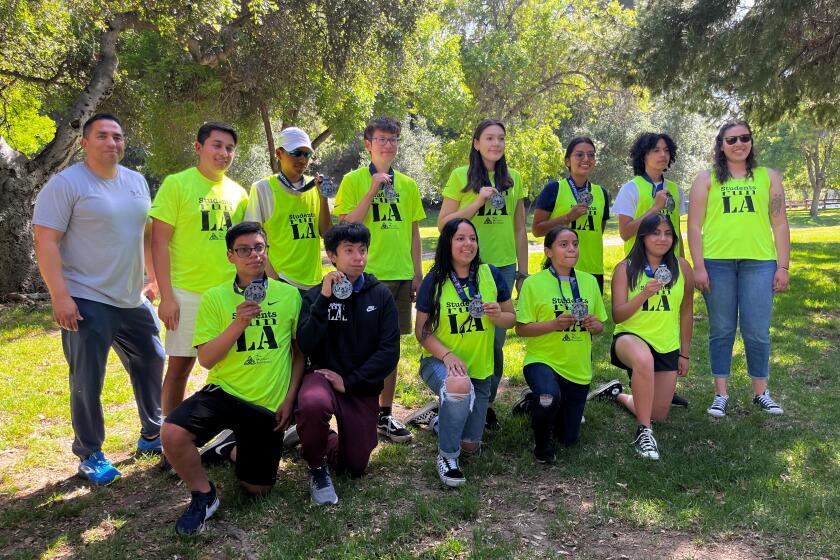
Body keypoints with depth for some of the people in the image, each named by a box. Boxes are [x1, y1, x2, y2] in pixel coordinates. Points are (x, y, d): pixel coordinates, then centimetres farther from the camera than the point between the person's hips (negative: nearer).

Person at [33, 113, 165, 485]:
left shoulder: (136, 182, 10)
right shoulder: (66, 184, -11)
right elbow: (45, 242, -15)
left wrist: (153, 279, 16)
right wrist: (59, 296, -20)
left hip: (134, 300, 7)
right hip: (88, 302, -7)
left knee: (151, 363, 16)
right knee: (88, 383, 1)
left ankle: (152, 435, 33)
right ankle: (89, 455, 18)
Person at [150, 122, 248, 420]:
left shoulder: (237, 192, 8)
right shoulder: (177, 184, -5)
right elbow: (159, 242, -8)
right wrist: (166, 296, -13)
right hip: (187, 293, -4)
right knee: (179, 367, 5)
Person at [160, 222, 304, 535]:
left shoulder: (289, 295, 0)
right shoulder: (214, 298, -3)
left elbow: (299, 351, 7)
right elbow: (205, 359, -8)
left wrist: (290, 398, -1)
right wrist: (238, 324, -23)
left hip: (269, 404, 1)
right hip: (224, 392, -1)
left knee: (257, 489, 6)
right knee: (172, 433, -29)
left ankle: (235, 451, 41)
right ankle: (203, 495, -1)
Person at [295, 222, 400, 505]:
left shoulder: (380, 295, -2)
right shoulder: (316, 295, -3)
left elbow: (390, 351, -8)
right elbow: (306, 346, -16)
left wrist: (349, 381, -15)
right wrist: (325, 299, -24)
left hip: (363, 388, 2)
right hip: (323, 376, -2)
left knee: (355, 466, 6)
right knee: (313, 404, -38)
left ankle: (329, 442, 42)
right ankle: (317, 468, -7)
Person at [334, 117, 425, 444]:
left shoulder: (407, 185, 12)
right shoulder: (353, 180, -1)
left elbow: (413, 232, 15)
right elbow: (347, 226, -10)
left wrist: (417, 273, 10)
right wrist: (373, 190, -15)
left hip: (400, 276, 4)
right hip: (366, 275, -4)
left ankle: (385, 416, 21)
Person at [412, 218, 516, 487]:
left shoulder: (491, 275, -4)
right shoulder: (434, 281, -9)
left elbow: (511, 318, 2)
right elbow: (421, 330, -9)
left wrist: (498, 316, -22)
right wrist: (447, 355, -25)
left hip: (480, 366, 4)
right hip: (439, 361, -3)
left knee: (471, 446, 10)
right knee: (459, 386, -41)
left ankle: (443, 420, 46)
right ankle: (447, 455, -17)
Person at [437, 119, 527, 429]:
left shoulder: (513, 179, 11)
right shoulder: (460, 176, 1)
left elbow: (520, 230, 13)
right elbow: (443, 223, -3)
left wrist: (523, 272, 11)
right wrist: (477, 203, -14)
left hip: (504, 266, 3)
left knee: (496, 340, 6)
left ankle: (487, 401, 21)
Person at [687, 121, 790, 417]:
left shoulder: (769, 177, 13)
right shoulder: (706, 179, 8)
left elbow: (780, 225, 10)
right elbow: (694, 226, 3)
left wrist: (783, 266, 4)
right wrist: (698, 267, -5)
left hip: (759, 263, 1)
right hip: (717, 262, -1)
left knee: (757, 331, 3)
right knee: (721, 330, 6)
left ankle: (760, 392, 20)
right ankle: (721, 393, 16)